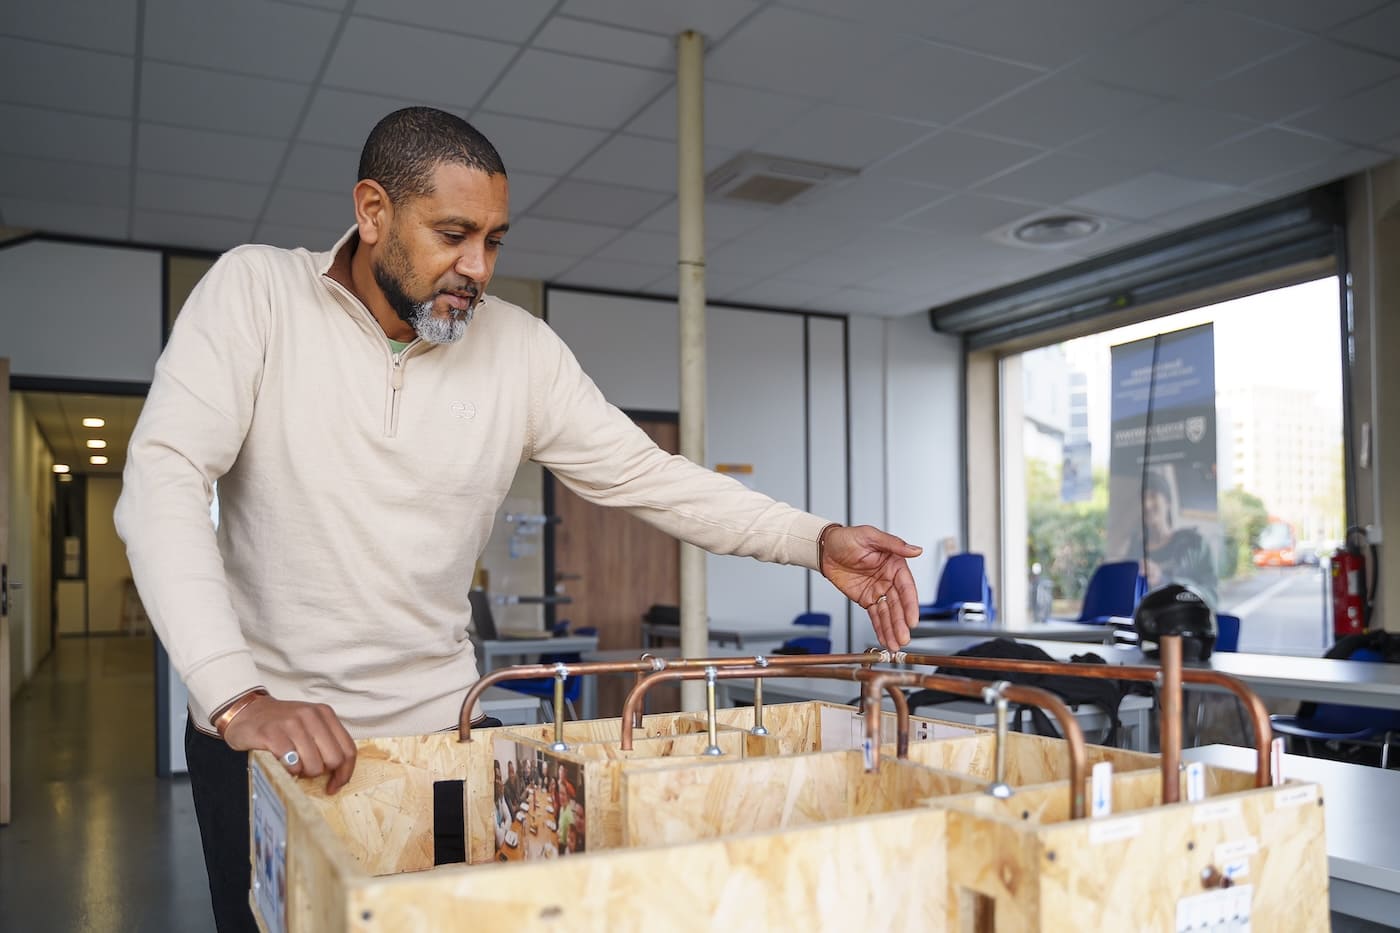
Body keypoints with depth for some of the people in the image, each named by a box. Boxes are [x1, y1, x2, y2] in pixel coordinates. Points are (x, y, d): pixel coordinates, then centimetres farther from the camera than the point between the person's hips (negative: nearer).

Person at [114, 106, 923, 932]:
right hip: (257, 734, -1)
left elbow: (647, 476, -4)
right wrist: (238, 697, -32)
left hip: (434, 726, 2)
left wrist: (818, 541, -17)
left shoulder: (522, 349, -4)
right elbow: (165, 480, -20)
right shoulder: (255, 291, -10)